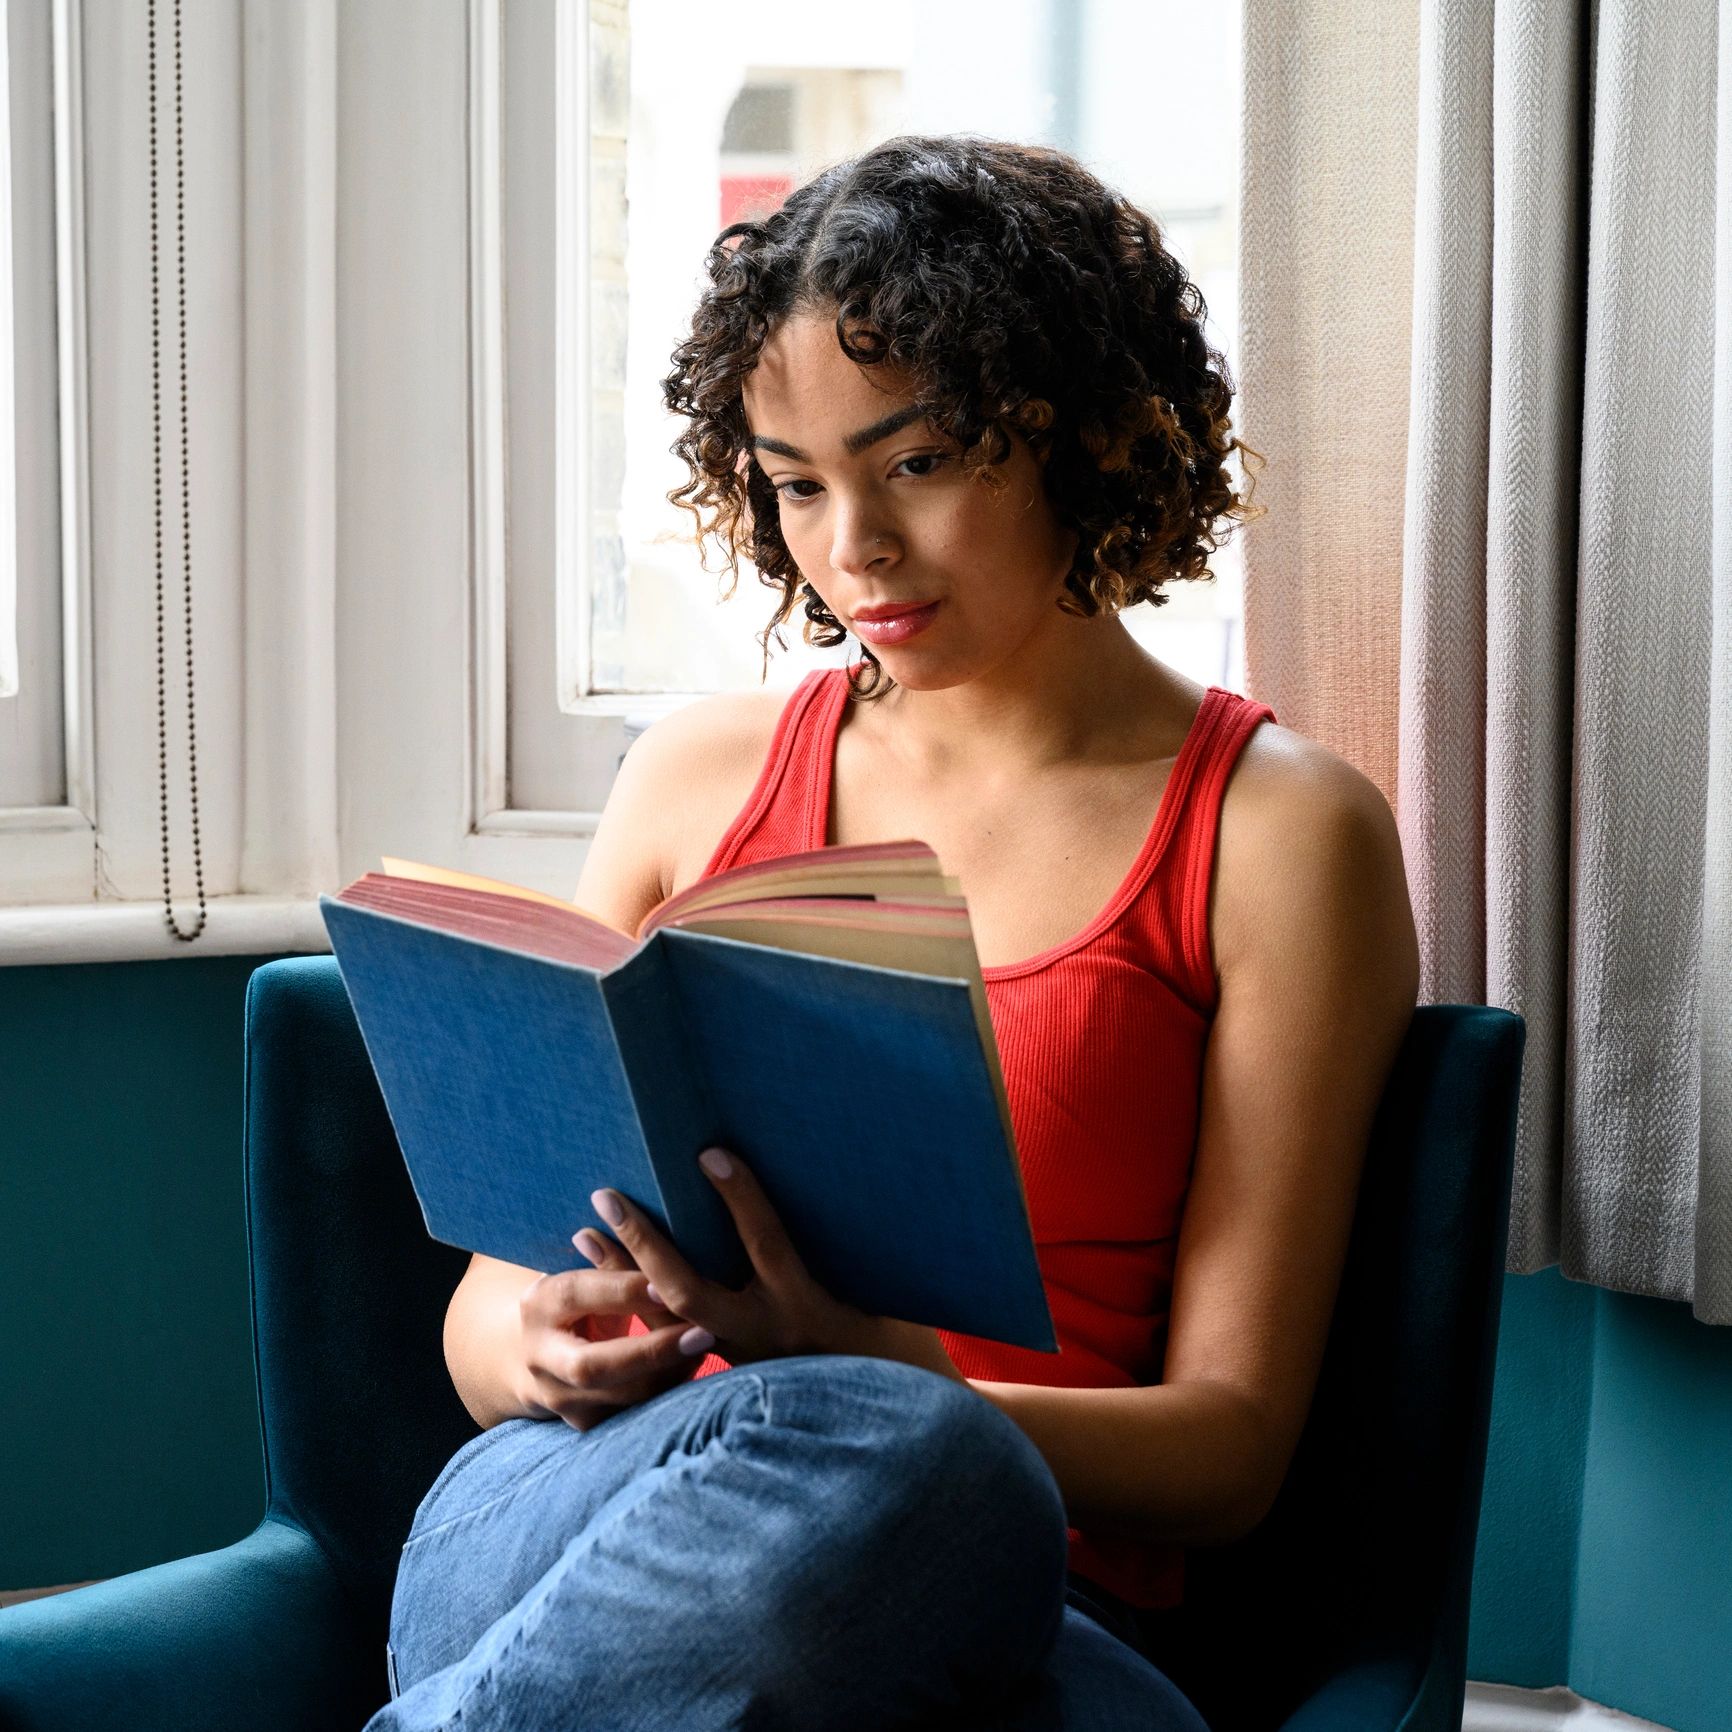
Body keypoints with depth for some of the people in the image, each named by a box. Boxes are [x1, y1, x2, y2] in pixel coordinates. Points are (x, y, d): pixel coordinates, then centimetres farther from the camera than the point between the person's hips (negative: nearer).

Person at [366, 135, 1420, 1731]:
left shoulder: (1280, 833, 5)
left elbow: (1230, 1443, 0)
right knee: (885, 1465, -37)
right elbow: (490, 1288, 18)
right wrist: (542, 1352, -8)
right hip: (573, 1518, 1)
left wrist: (872, 1366, -18)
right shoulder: (702, 775, 15)